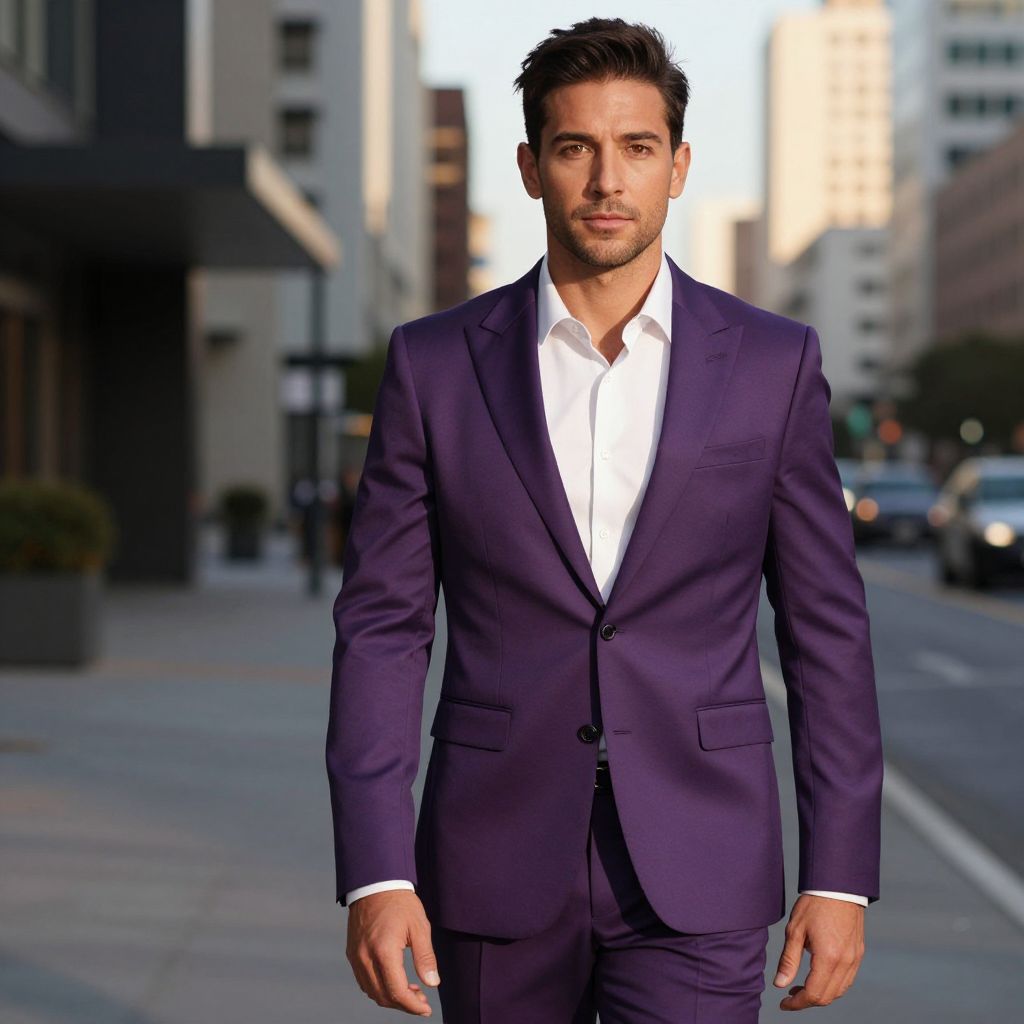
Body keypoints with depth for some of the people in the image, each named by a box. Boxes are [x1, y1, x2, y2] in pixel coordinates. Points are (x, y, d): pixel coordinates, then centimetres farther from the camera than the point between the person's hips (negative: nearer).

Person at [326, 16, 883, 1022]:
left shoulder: (774, 364, 1)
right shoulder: (434, 364, 0)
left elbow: (826, 631, 3)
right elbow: (381, 626, -1)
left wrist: (840, 874, -1)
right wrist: (375, 872, -10)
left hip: (693, 878, -1)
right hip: (497, 864, 1)